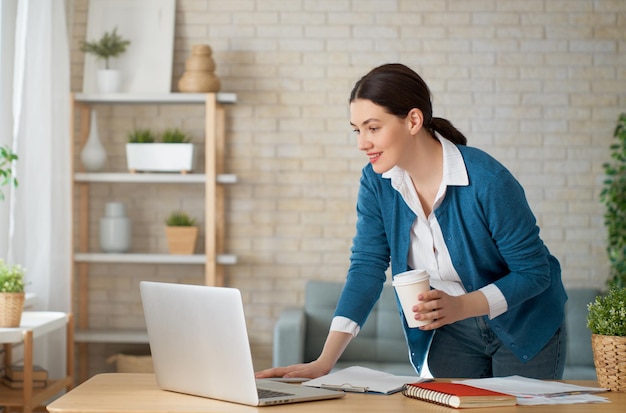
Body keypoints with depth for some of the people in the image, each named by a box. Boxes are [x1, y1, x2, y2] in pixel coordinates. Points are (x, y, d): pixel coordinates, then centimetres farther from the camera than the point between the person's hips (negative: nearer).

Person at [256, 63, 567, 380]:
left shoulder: (487, 181, -27)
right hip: (449, 332, 3)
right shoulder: (377, 182, -12)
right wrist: (324, 362, -25)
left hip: (524, 327, -3)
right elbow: (366, 269, -15)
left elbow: (534, 272, -20)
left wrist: (460, 306, -34)